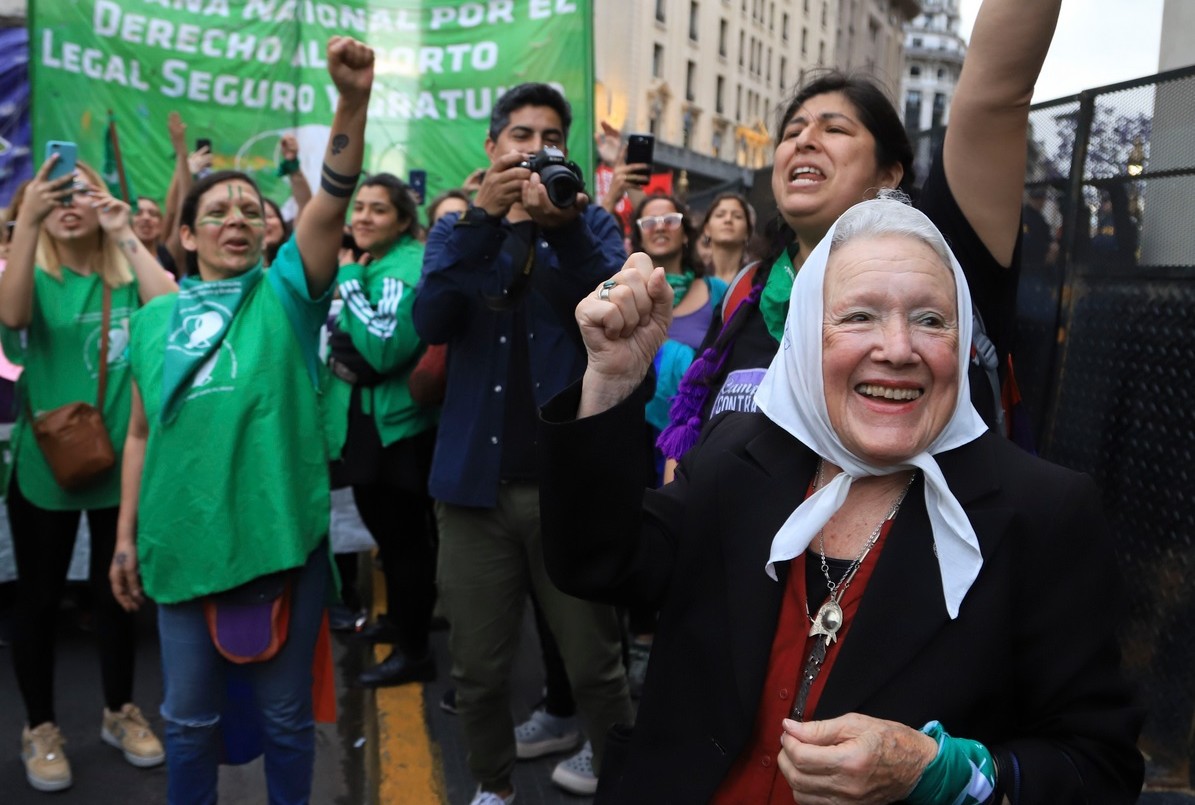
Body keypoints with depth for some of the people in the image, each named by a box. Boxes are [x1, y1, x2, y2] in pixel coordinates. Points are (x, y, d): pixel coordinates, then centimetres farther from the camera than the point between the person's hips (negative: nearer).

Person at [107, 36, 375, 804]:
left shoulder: (287, 292, 0)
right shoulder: (154, 320, 9)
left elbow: (332, 204, -16)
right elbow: (142, 433, 13)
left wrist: (353, 102, -30)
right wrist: (127, 536, 12)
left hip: (281, 538, -2)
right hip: (184, 544, 3)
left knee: (285, 714, 13)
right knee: (190, 718, 17)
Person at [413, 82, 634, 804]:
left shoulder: (591, 223, 7)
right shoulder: (458, 229, 10)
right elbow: (432, 322, -10)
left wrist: (563, 229, -26)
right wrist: (484, 218, -21)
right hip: (476, 480, 2)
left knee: (594, 660, 5)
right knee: (479, 668, 10)